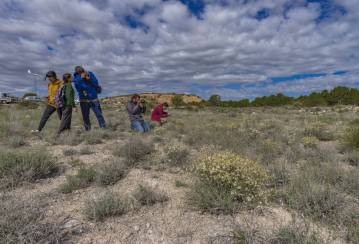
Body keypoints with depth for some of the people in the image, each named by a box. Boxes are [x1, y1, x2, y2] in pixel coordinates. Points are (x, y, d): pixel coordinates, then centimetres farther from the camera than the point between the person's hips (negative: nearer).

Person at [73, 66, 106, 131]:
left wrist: (89, 78, -19)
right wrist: (81, 79, -20)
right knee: (85, 116, 6)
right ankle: (87, 130, 18)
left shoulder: (90, 74, -1)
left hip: (94, 98, 0)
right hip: (84, 100, 1)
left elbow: (96, 83, -8)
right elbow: (78, 88, -16)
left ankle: (103, 127, 3)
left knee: (99, 114, -4)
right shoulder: (76, 77, -3)